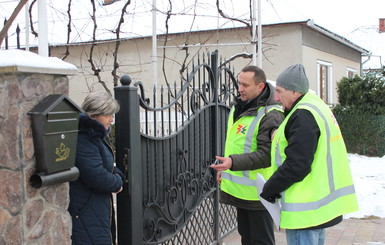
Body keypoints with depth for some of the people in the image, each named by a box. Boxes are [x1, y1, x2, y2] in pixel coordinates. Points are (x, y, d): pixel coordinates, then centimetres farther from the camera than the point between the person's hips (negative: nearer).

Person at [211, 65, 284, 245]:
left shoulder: (270, 115, -19)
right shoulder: (238, 107, 10)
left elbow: (266, 155, -24)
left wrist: (233, 162, -32)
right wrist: (225, 168, 22)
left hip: (257, 191, -9)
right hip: (240, 189, 9)